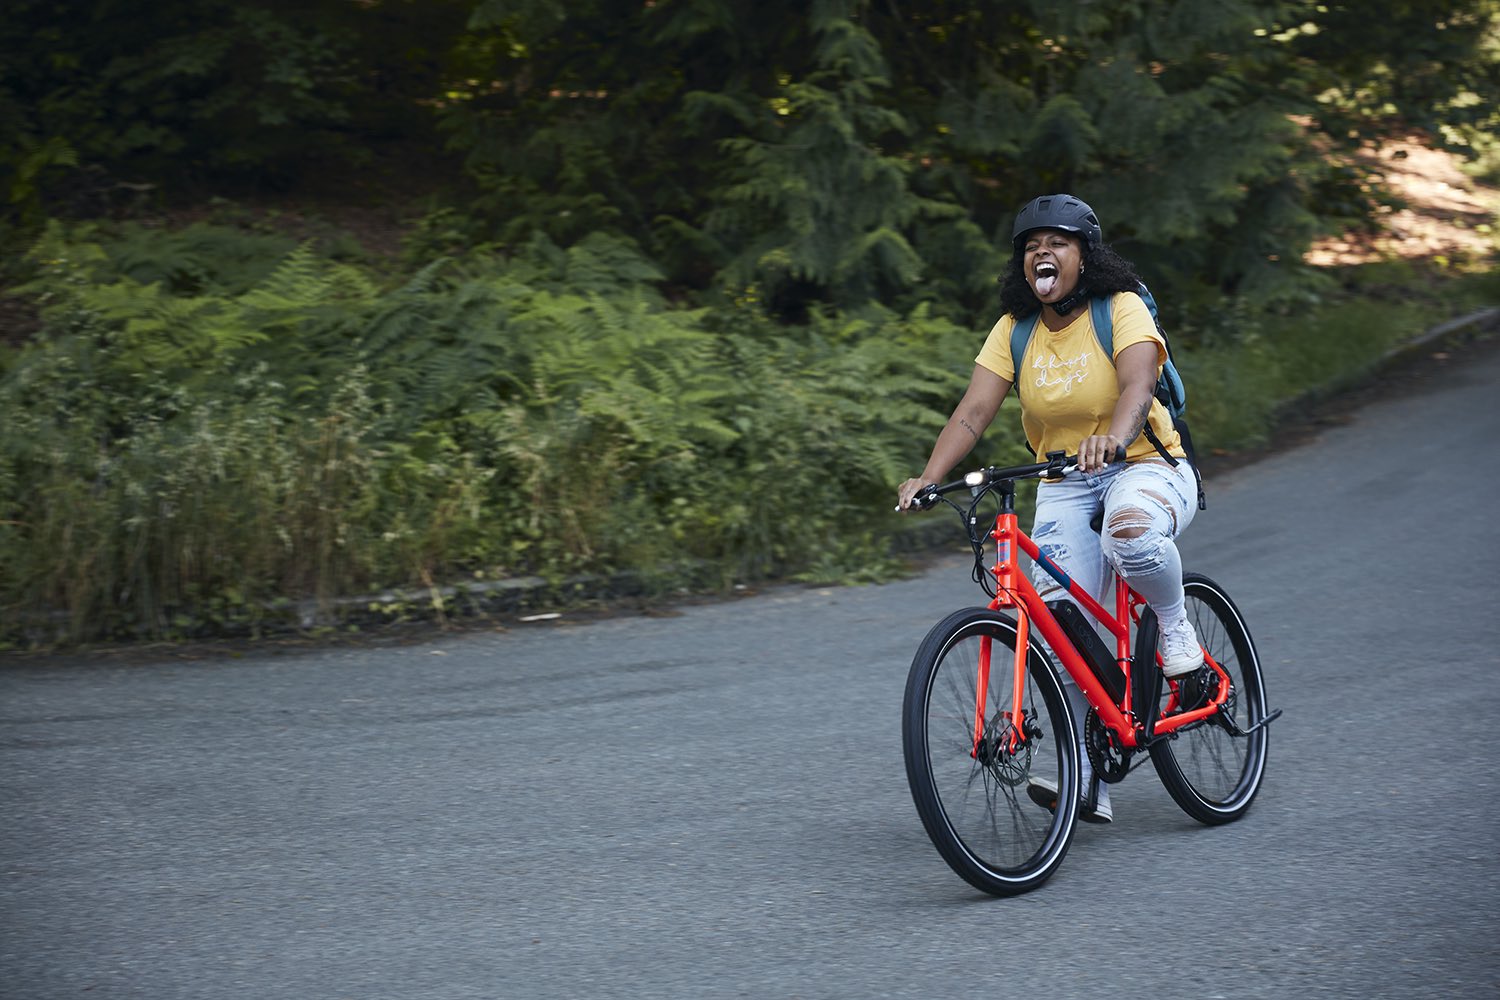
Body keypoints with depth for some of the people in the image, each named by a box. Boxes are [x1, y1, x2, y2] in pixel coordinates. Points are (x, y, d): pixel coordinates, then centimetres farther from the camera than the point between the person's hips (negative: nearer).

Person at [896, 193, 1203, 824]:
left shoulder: (1122, 310, -10)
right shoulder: (1014, 329, 1)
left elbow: (1137, 384, -29)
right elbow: (974, 411, -8)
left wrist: (1112, 438, -51)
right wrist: (929, 478, -25)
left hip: (1144, 468, -4)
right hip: (1064, 488, 4)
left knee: (1129, 531, -41)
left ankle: (1174, 622, -9)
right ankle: (1088, 783, -3)